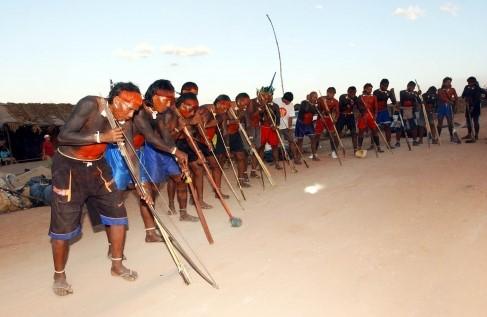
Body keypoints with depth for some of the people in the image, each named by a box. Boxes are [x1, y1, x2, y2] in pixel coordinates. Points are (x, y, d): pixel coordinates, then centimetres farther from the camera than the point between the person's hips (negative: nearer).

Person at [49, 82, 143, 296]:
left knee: (118, 213, 3)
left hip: (97, 167, 6)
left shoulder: (123, 120, -7)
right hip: (69, 167, -5)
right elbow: (63, 136, -27)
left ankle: (117, 265, 21)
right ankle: (59, 275, 23)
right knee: (63, 224, 1)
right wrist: (101, 137, -32)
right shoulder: (90, 105, -23)